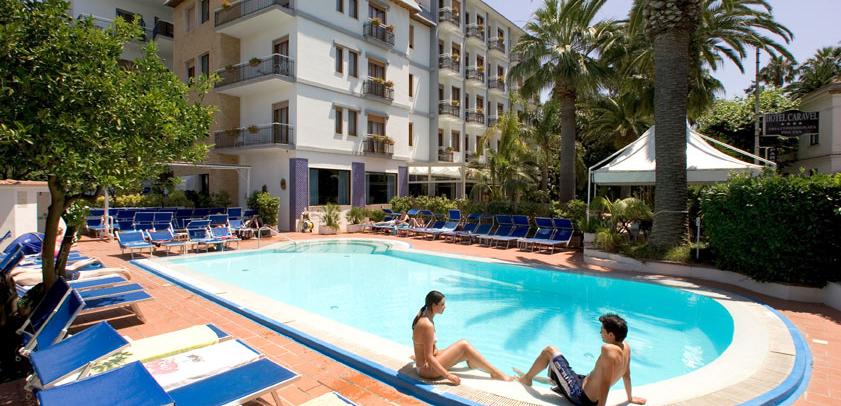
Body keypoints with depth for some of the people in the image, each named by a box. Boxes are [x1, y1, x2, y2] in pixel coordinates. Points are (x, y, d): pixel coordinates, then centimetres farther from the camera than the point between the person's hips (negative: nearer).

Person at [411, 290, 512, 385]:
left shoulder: (423, 318, 4)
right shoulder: (428, 325, -26)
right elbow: (429, 358, -26)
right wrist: (448, 376, -22)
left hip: (424, 365, 9)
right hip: (427, 369, -9)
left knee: (466, 353, 7)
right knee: (463, 345, -13)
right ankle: (497, 374, -3)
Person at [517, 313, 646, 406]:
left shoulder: (608, 349, -32)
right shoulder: (626, 347, -5)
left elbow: (605, 383, -35)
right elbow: (626, 374, 9)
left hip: (580, 395, -9)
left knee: (549, 351, 0)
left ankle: (526, 379, 18)